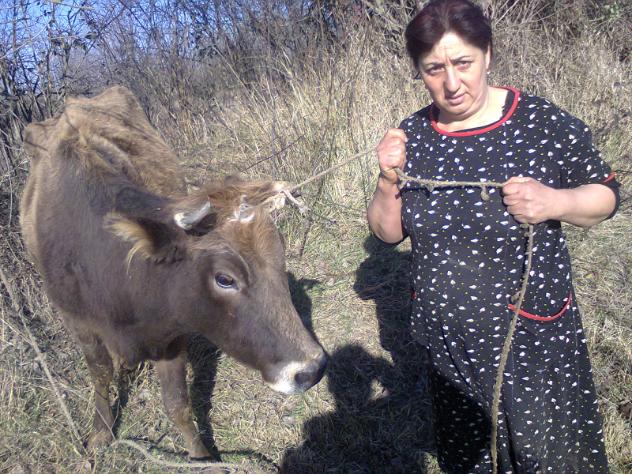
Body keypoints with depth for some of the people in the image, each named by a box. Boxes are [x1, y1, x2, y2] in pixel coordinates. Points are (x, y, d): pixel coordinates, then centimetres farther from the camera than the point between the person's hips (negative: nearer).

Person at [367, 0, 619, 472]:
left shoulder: (545, 123, -15)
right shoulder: (412, 135, -5)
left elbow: (605, 194, -3)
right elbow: (387, 231, 1)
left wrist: (556, 202, -24)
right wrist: (389, 178, -18)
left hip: (532, 337, -2)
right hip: (447, 343, 3)